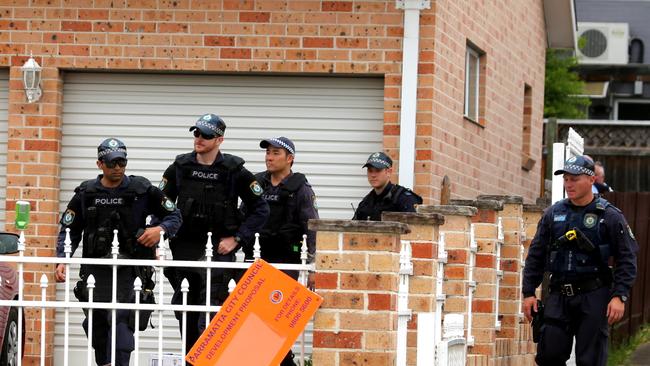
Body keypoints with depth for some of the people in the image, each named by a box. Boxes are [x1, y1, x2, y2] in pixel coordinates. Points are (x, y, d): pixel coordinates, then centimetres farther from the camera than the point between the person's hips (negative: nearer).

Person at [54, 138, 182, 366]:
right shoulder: (86, 193, 7)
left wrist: (161, 230, -14)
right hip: (95, 268, 3)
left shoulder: (142, 190, 1)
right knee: (96, 324, 9)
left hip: (128, 268, -3)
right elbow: (69, 231, 10)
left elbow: (174, 216, 8)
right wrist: (62, 261, -5)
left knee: (120, 318, -20)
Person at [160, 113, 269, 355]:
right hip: (184, 251, 4)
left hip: (218, 251, -4)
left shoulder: (234, 171, -3)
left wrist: (237, 239, -6)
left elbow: (260, 210, 1)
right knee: (186, 317, 9)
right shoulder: (180, 167, 5)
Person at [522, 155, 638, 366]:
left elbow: (627, 259, -2)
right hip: (558, 296, 4)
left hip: (593, 296, -4)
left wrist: (619, 296, -11)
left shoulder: (610, 217, -1)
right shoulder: (553, 214, 10)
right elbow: (536, 255, 15)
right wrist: (529, 292, 9)